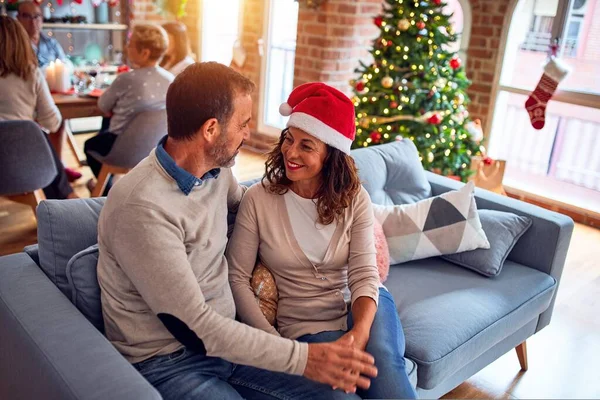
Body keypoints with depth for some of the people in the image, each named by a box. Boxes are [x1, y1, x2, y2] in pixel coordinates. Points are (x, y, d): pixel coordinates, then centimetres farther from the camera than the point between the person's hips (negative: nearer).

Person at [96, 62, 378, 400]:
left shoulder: (216, 169, -2)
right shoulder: (142, 208, -25)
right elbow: (194, 326, -24)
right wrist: (301, 357, -22)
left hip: (222, 338, 7)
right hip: (165, 361, -6)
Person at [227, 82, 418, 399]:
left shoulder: (354, 198, -3)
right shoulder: (258, 199, -8)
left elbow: (364, 276, -9)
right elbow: (237, 278, -6)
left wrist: (360, 332, -28)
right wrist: (274, 342, -15)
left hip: (361, 308, 2)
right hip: (306, 325, -2)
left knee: (383, 358, -30)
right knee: (374, 373, -27)